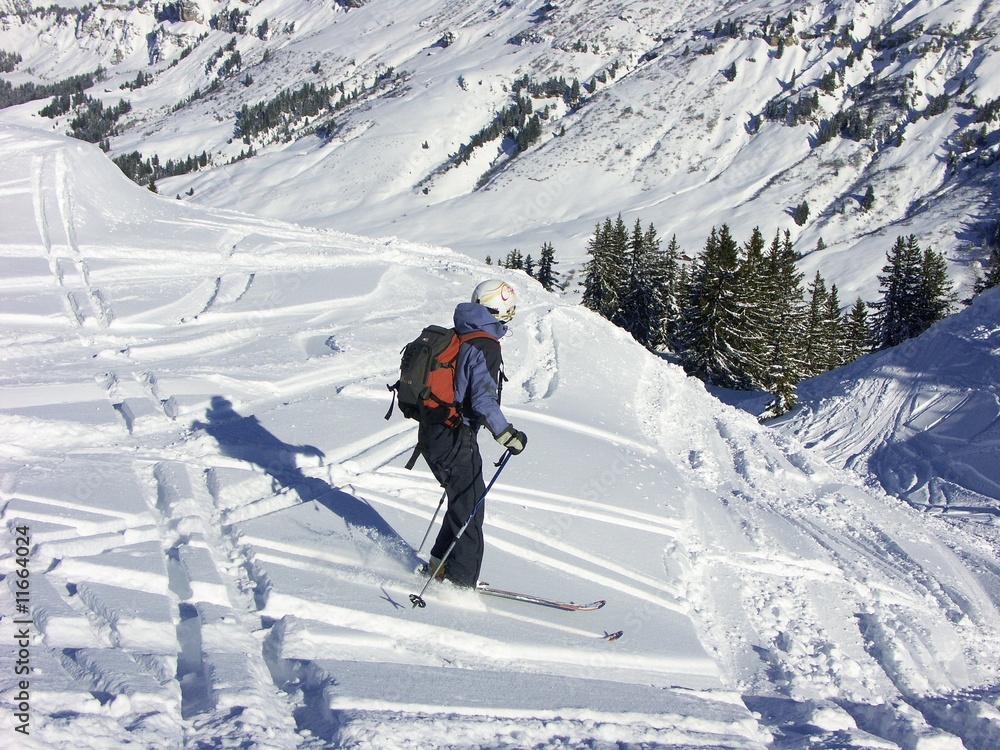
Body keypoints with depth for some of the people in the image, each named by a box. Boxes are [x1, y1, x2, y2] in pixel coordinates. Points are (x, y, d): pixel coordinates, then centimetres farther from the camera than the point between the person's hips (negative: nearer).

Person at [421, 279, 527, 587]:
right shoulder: (485, 347, -15)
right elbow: (483, 400, -24)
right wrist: (507, 435, -17)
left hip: (432, 432, 9)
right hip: (456, 440, -9)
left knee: (463, 501, 21)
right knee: (469, 508, 2)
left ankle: (439, 565, 27)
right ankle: (460, 580, 7)